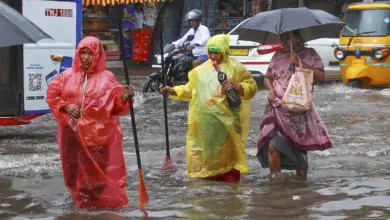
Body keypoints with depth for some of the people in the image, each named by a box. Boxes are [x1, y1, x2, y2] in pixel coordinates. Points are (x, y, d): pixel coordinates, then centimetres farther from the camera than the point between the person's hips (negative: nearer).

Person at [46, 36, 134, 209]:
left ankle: (104, 200, 11)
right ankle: (82, 199, 29)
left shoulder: (106, 78, -3)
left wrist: (123, 98, -26)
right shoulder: (68, 76, 3)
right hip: (73, 132, 3)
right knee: (75, 168, 12)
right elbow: (52, 96, 8)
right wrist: (65, 106, -9)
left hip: (98, 134, -2)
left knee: (99, 168, 0)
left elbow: (115, 105, -5)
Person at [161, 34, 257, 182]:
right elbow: (190, 89, 16)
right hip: (205, 121, 4)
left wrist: (236, 86, -16)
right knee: (206, 150, 5)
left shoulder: (235, 68, 0)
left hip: (225, 120, -4)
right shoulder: (202, 70, 11)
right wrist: (173, 91, 4)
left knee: (227, 151, -3)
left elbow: (252, 87, 1)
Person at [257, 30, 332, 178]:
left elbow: (321, 76, -9)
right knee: (272, 146, -12)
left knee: (299, 148, 3)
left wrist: (299, 63, -15)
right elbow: (268, 77, 19)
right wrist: (271, 90, -2)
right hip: (278, 109, 2)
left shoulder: (309, 54, 2)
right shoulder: (278, 56, 10)